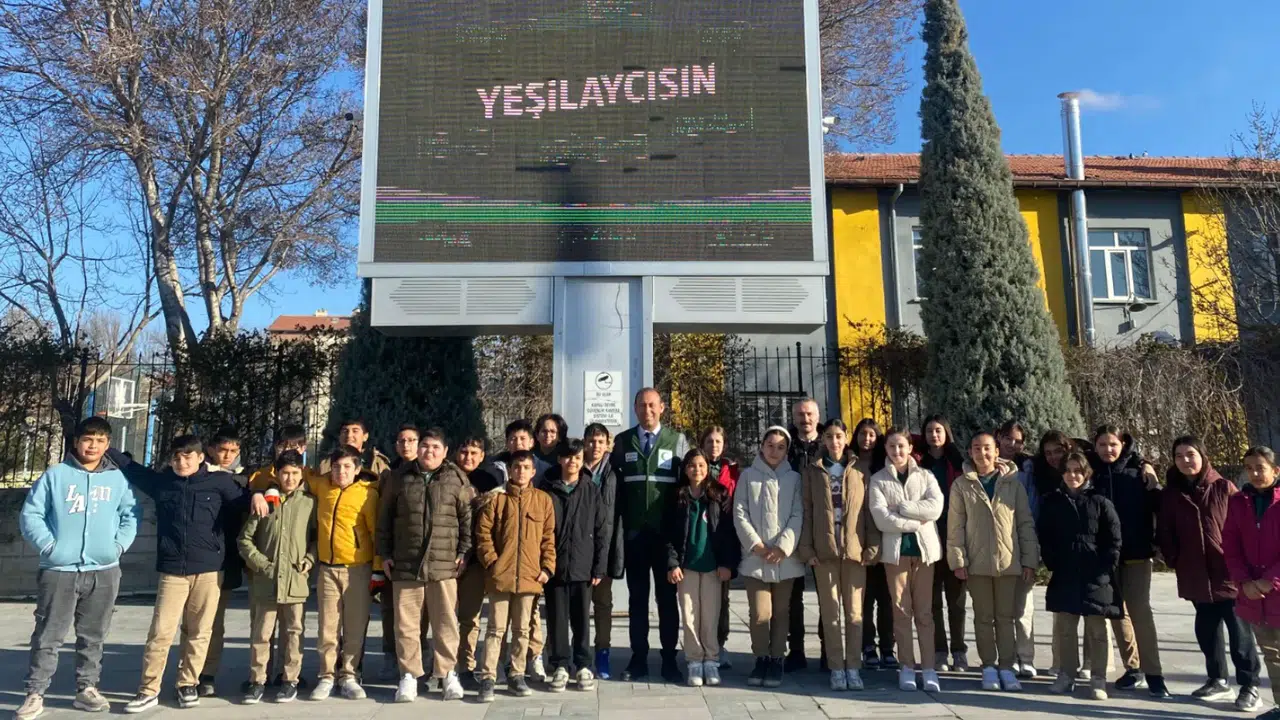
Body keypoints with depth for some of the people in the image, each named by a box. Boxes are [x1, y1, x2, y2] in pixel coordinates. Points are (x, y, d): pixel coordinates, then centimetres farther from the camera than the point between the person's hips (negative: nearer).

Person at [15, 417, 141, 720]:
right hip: (59, 570, -2)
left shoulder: (118, 478, 7)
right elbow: (30, 514, 0)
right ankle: (35, 694, 12)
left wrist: (119, 545, -3)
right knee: (48, 635, 2)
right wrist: (48, 545, -10)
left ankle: (87, 688, 22)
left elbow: (131, 515, 10)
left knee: (93, 635, 11)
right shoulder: (55, 475, 1)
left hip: (103, 571, 2)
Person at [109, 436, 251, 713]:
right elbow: (131, 468, 20)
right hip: (172, 571, 1)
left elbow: (244, 502, 11)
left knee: (199, 632, 7)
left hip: (209, 570, -1)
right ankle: (149, 690, 10)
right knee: (160, 632, -2)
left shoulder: (220, 482, 0)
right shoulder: (161, 481, 6)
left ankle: (187, 684, 22)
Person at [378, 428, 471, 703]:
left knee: (446, 622, 5)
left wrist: (464, 552, -2)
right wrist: (385, 553, 7)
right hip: (405, 563, 1)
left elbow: (467, 517, 3)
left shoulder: (457, 479, 3)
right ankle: (409, 675, 19)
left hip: (444, 564, -1)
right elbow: (385, 517, 11)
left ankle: (448, 673, 18)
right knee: (406, 623, 6)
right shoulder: (399, 476, 8)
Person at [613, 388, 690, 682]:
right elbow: (614, 485, 6)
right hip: (634, 533, 1)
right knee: (637, 597, 8)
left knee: (667, 597, 7)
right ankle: (639, 659, 17)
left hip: (667, 533, -1)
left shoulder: (678, 441, 4)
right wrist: (620, 523, -1)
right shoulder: (622, 442, 7)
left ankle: (669, 660, 15)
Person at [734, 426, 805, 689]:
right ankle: (761, 659, 12)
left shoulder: (794, 478, 8)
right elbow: (740, 513, 2)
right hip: (755, 557, -1)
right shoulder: (748, 475, 8)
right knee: (759, 614, -6)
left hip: (785, 557, 1)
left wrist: (783, 546, -11)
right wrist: (755, 544, -9)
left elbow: (798, 516, 1)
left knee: (780, 612, 7)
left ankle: (776, 660, 19)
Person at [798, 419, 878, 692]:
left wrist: (872, 546, -3)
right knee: (830, 612, 4)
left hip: (854, 548, 0)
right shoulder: (812, 471, 7)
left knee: (854, 611, 4)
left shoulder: (860, 470, 7)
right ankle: (836, 669, 11)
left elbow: (869, 509, 4)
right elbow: (806, 511, 3)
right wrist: (806, 548, -4)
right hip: (824, 550, 0)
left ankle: (853, 668, 12)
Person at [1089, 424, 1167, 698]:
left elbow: (1159, 505, -4)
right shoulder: (1091, 471, 2)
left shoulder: (1140, 470, -2)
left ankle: (1153, 672, 5)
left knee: (1139, 609, -4)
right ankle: (1133, 667, 20)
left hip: (1136, 551, -2)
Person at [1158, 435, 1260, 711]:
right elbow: (1164, 533, 7)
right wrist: (1175, 560, 1)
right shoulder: (1171, 494, 2)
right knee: (1206, 630, 13)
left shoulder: (1224, 488, -5)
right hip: (1195, 576, 3)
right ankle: (1217, 681, 27)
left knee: (1239, 631, 3)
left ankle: (1249, 685, 14)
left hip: (1228, 573, -3)